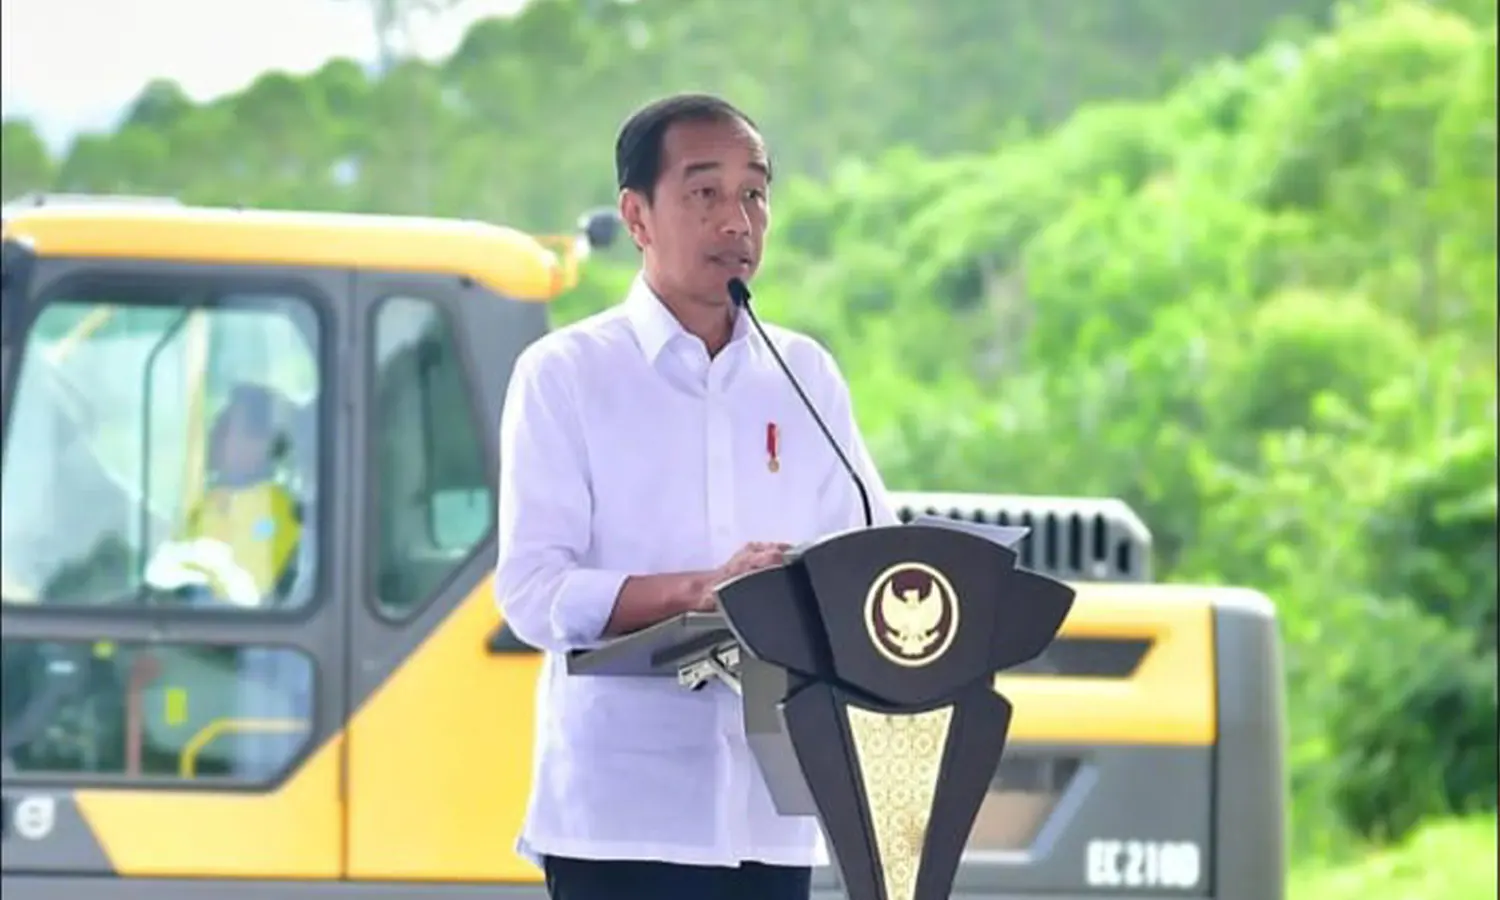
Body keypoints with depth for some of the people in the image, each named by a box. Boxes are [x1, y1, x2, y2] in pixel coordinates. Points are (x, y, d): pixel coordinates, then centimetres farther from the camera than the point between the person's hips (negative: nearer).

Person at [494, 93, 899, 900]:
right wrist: (695, 590, -24)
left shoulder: (805, 378, 13)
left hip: (770, 810, 5)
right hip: (622, 811, -5)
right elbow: (532, 591, -9)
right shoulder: (565, 375, -1)